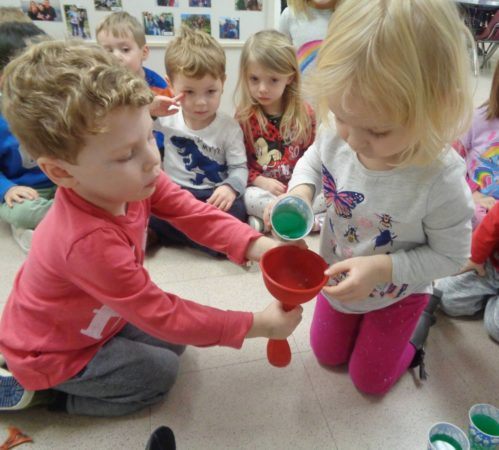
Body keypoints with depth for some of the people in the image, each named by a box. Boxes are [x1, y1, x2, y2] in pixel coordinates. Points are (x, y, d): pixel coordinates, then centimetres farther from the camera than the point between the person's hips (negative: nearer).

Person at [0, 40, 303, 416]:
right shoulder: (90, 243, -42)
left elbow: (195, 213, -19)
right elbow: (162, 316, -34)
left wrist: (258, 246, -35)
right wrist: (258, 324, -29)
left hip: (95, 317, 6)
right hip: (50, 351, -6)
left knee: (174, 341, 10)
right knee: (160, 374, 0)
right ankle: (34, 389, 10)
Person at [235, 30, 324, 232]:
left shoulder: (305, 113, 1)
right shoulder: (243, 117, -4)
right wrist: (261, 181, -18)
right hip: (261, 188, -2)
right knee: (250, 199, -35)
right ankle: (318, 221, -21)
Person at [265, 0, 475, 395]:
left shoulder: (441, 179, -37)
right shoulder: (337, 133, -27)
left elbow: (451, 255, -21)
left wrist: (384, 267, -33)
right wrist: (299, 191, -24)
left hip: (395, 295, -4)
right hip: (337, 279, 4)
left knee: (369, 379, 21)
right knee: (327, 355, 28)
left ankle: (411, 337, 45)